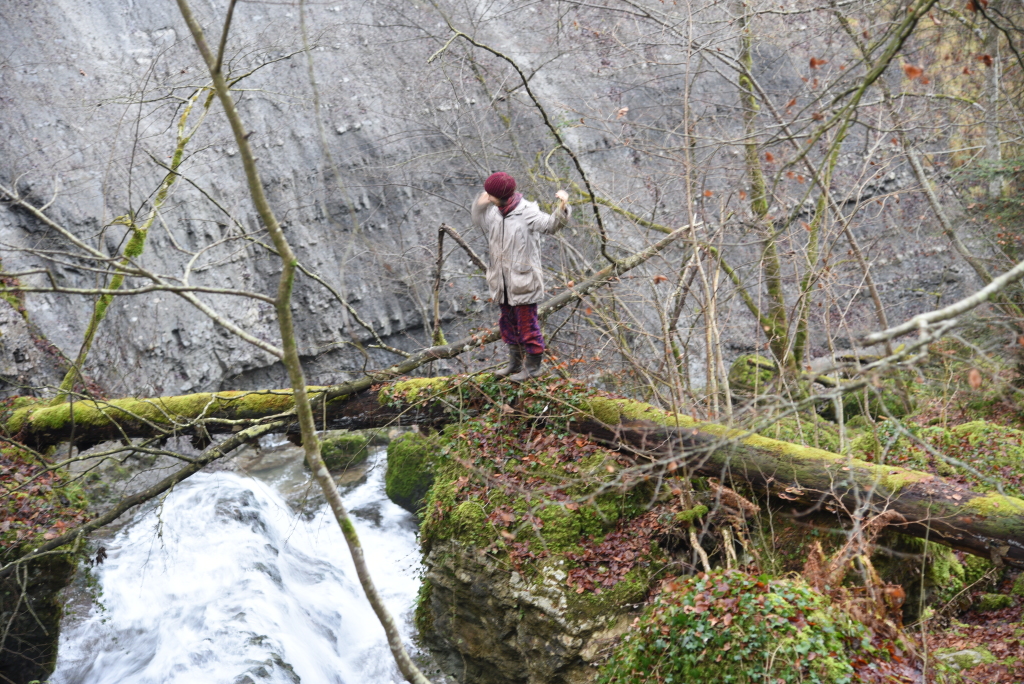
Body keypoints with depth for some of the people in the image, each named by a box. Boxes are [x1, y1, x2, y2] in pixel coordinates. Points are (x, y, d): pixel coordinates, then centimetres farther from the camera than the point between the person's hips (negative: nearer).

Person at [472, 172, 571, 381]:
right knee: (508, 323, 19)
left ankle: (533, 366, 14)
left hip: (522, 280, -8)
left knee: (527, 324, 1)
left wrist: (562, 208, -49)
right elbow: (480, 222, 27)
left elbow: (550, 224, -33)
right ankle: (515, 363, 34)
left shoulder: (527, 213, -18)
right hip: (503, 281, 8)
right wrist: (479, 205, 12)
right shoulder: (495, 213, 6)